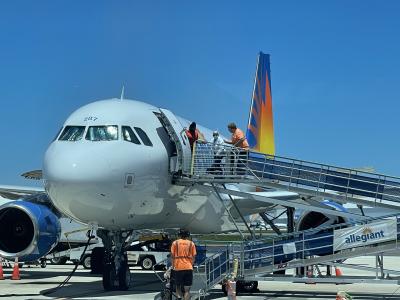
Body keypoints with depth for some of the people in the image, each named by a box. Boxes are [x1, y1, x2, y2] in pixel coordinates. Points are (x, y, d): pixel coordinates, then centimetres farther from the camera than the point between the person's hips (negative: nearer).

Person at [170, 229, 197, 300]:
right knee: (187, 290, 1)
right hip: (188, 268, 0)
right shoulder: (191, 243, 9)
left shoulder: (175, 243, 6)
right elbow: (194, 256, 6)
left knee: (178, 286, 14)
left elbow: (172, 255, 4)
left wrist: (173, 266, 13)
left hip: (178, 268, 0)